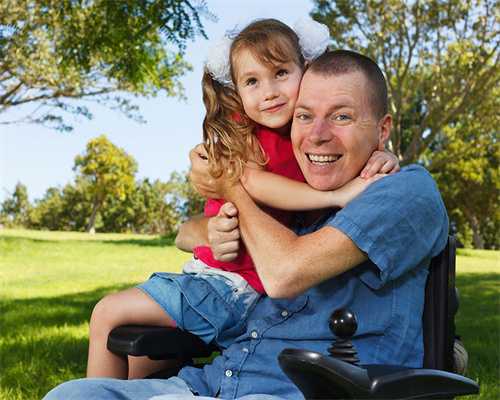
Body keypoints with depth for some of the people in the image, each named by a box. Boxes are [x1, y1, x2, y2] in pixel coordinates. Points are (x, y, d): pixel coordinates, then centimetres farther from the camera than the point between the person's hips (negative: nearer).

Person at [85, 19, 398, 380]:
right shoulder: (239, 132, -2)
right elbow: (254, 181, -19)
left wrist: (382, 156, -18)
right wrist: (336, 195, -29)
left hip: (234, 284, -3)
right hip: (209, 272, 3)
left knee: (108, 313, -7)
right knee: (138, 357, 11)